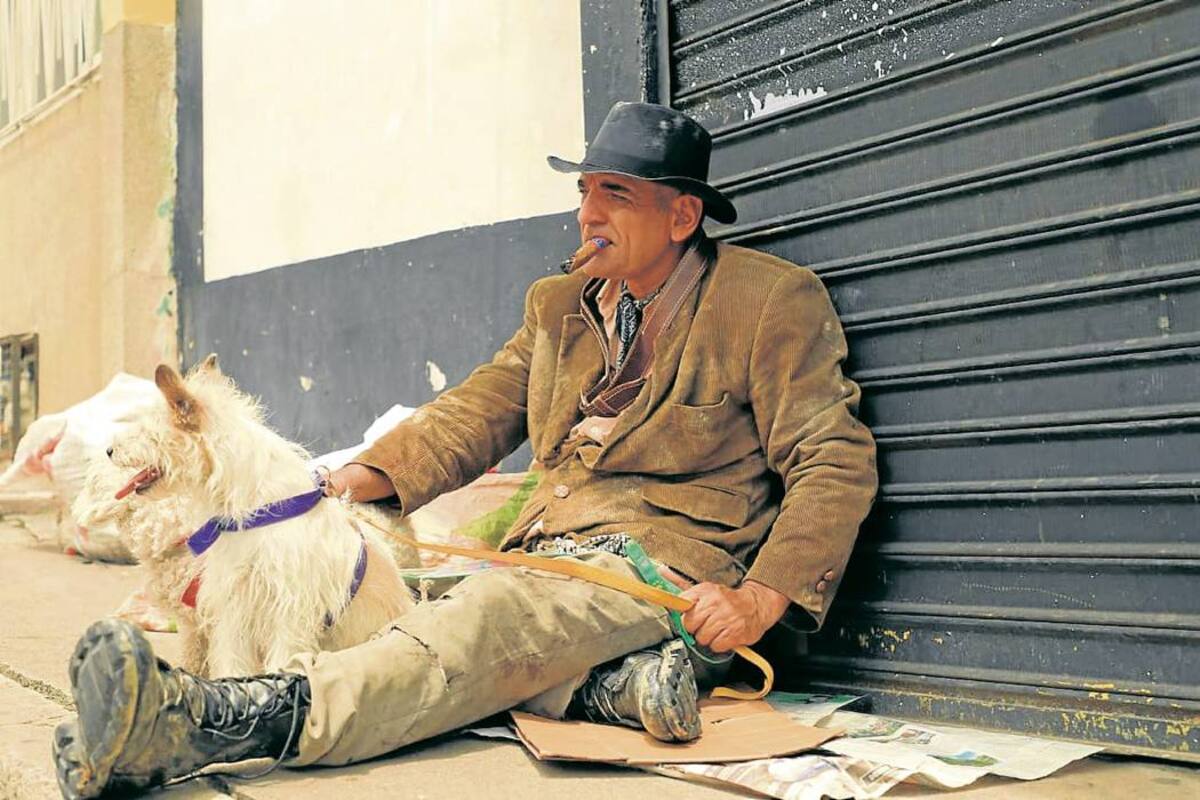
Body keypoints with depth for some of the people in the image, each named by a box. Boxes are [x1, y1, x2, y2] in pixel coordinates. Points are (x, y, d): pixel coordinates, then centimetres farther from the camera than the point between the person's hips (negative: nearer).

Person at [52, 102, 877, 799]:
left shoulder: (773, 299, 1)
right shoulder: (560, 305, 20)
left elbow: (837, 461, -2)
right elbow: (477, 413, 20)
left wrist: (762, 599, -15)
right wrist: (359, 478, 1)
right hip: (548, 553, 8)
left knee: (483, 619, -35)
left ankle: (222, 719, -52)